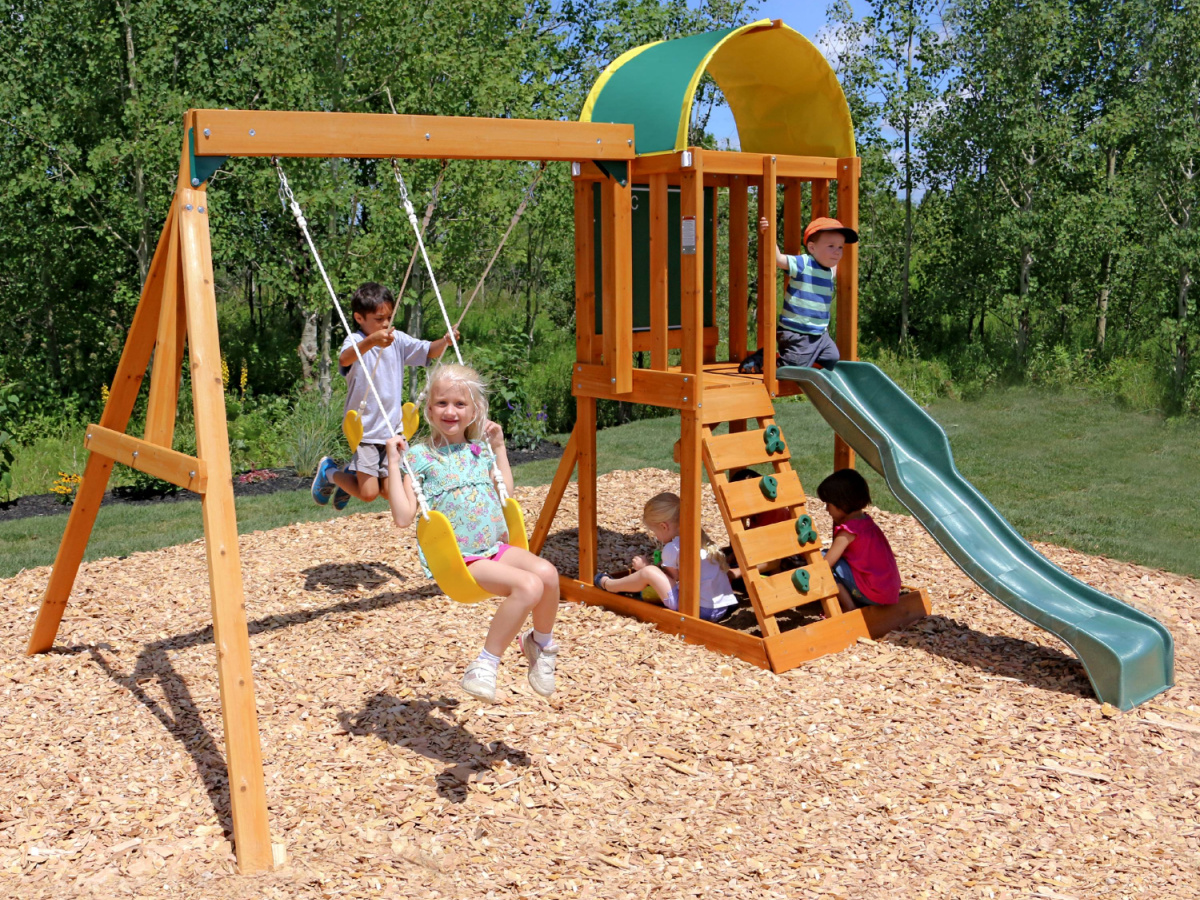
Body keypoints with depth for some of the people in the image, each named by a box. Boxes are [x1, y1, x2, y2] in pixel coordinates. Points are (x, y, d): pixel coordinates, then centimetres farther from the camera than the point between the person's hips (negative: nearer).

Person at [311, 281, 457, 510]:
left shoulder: (398, 340, 5)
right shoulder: (355, 341, -12)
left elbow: (429, 351, 1)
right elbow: (344, 359, -34)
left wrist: (445, 341, -21)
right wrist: (371, 341, -53)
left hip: (392, 429, 5)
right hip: (365, 430, -5)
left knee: (390, 491, 6)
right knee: (368, 493, -9)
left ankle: (353, 474, 34)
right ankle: (329, 471, 19)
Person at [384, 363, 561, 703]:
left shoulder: (480, 450, 14)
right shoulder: (420, 457, -2)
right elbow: (403, 516, -10)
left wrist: (499, 448, 19)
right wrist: (393, 462, -12)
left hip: (495, 547, 5)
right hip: (457, 557, -5)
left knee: (547, 572, -24)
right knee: (528, 585, -29)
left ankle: (542, 643, 4)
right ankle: (485, 664, -14)